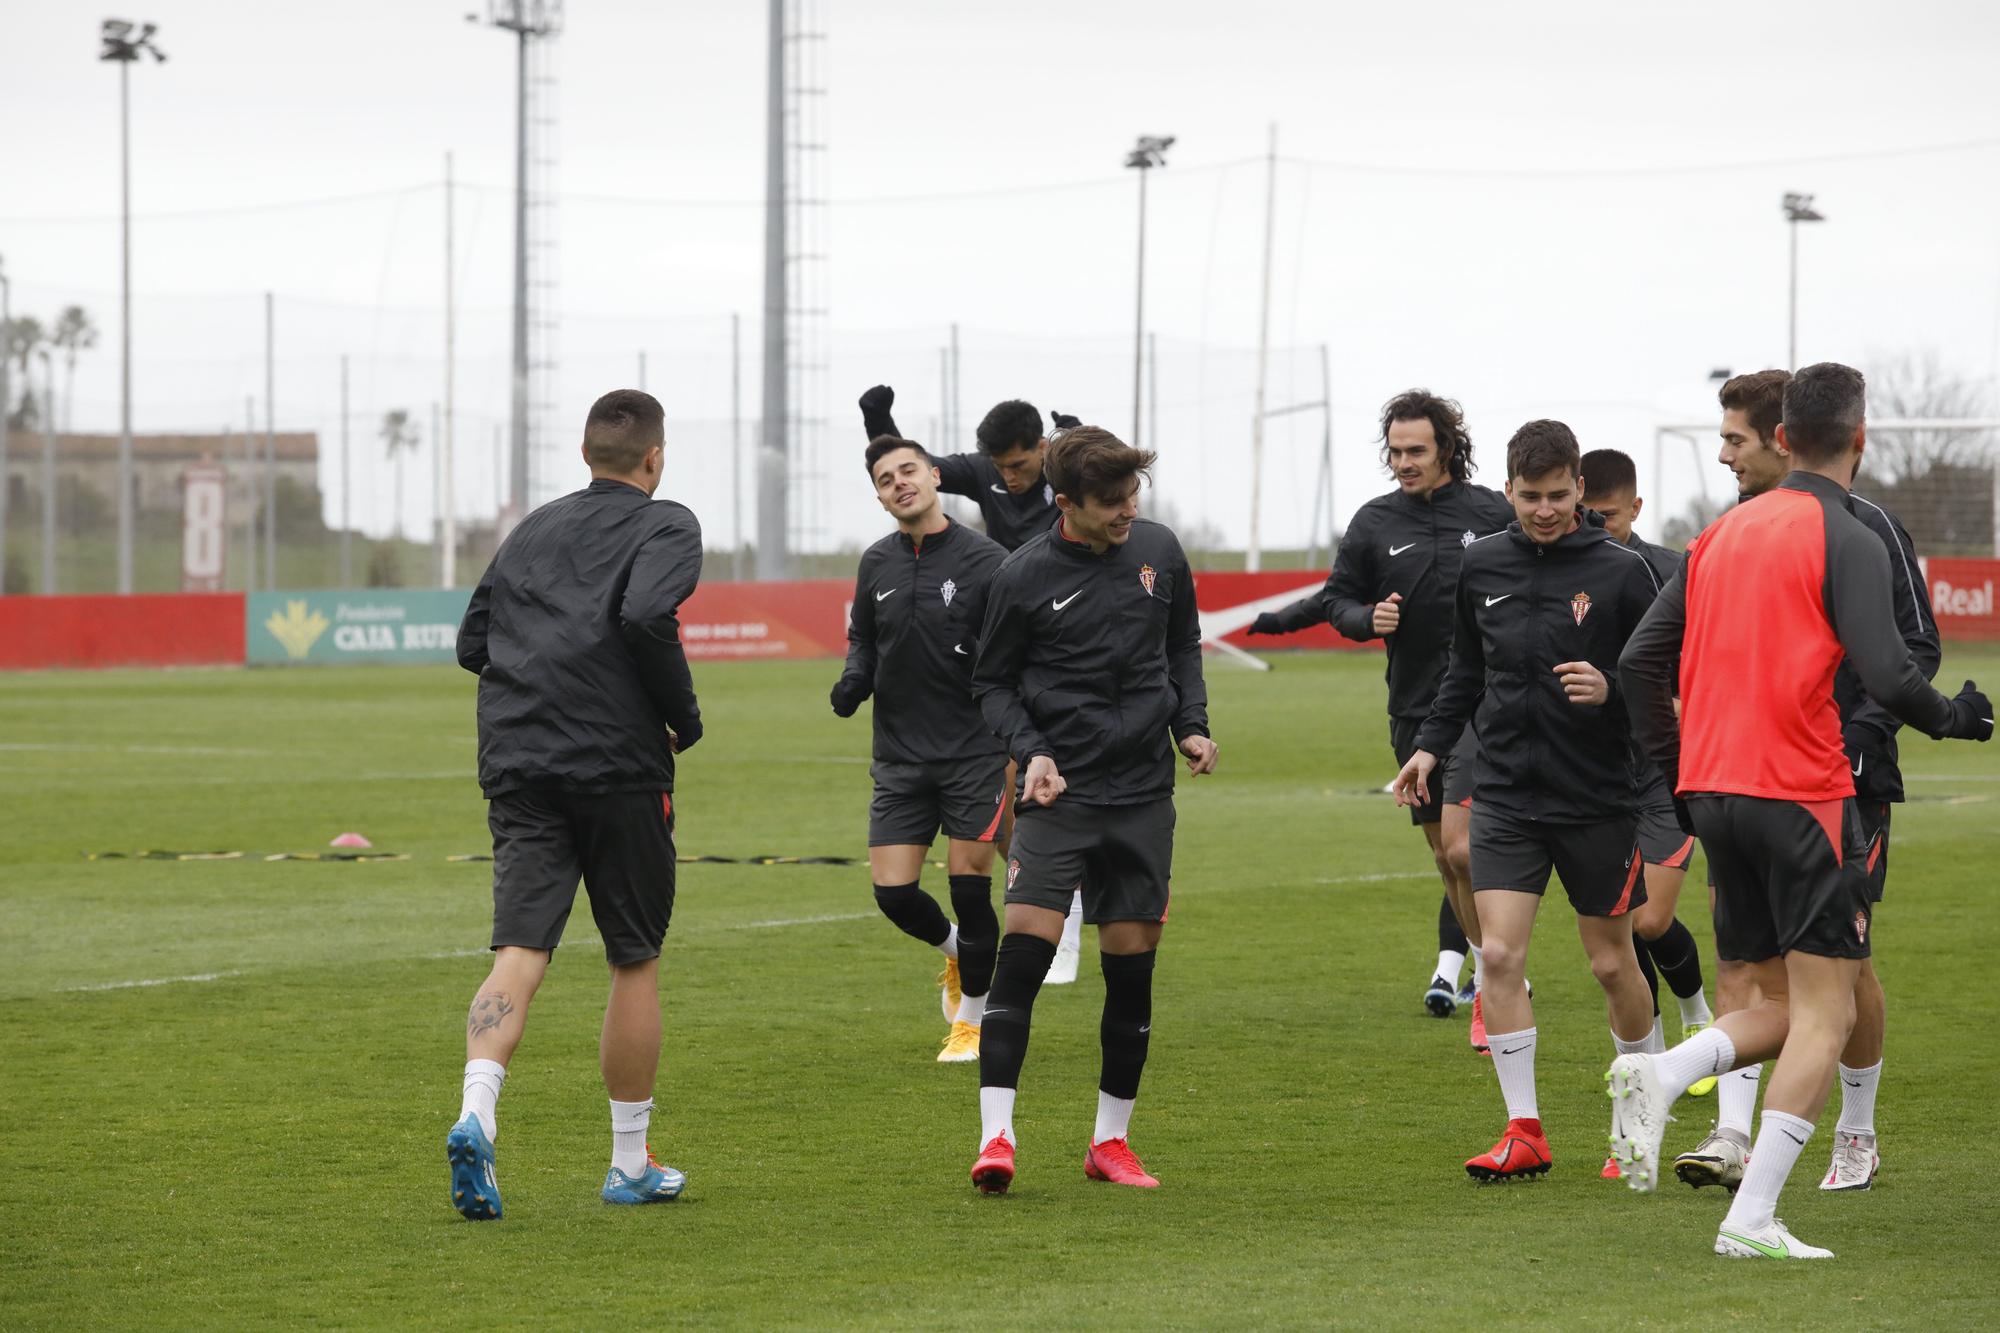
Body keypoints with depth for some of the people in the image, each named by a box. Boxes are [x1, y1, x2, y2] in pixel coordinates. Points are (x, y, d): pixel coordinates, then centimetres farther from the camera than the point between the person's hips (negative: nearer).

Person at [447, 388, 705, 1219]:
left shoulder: (535, 528, 18)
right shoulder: (665, 527, 0)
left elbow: (473, 643, 17)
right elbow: (648, 617, -19)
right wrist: (685, 718, -6)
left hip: (518, 767, 4)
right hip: (619, 767, -4)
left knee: (519, 951, -5)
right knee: (635, 963, 9)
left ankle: (476, 1112, -30)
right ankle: (630, 1164, 14)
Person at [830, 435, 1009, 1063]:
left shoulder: (984, 561, -7)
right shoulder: (876, 564, 7)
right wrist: (854, 680, -1)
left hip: (974, 752, -4)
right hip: (900, 757, 4)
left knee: (968, 886, -4)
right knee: (893, 891, -2)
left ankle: (973, 1021, 15)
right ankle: (955, 952, 32)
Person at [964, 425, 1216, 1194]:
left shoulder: (1158, 551, 4)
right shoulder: (1024, 576, -6)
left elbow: (1184, 644, 19)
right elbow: (991, 683, 4)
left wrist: (1192, 724, 5)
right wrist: (1029, 750, -12)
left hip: (1144, 795, 3)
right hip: (1059, 792, -3)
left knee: (1132, 967, 5)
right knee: (1022, 951, -14)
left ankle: (1111, 1140, 17)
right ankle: (997, 1136, -13)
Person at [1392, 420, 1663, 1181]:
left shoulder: (1620, 570, -8)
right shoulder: (1482, 565, 4)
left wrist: (1612, 690, -23)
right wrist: (1430, 745, 12)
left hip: (1599, 798, -3)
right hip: (1504, 796, 3)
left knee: (1612, 963, 8)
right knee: (1500, 955, -8)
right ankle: (1524, 1131, -2)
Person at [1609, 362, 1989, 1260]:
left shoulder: (1721, 535, 13)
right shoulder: (1846, 541, -8)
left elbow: (1640, 661, 13)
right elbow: (1884, 672, -18)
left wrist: (1678, 770, 22)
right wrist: (1948, 717, 2)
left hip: (1710, 789, 7)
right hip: (1800, 791, -7)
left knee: (1778, 1007, 17)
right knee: (1824, 1015, -1)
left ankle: (1658, 1075, -12)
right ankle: (1753, 1220, -11)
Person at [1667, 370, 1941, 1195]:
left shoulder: (1865, 529, -6)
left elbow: (1918, 648, -6)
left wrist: (1861, 737, -15)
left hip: (1846, 782, -4)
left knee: (1846, 959, 1)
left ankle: (1857, 1135, 16)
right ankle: (1732, 1136, -11)